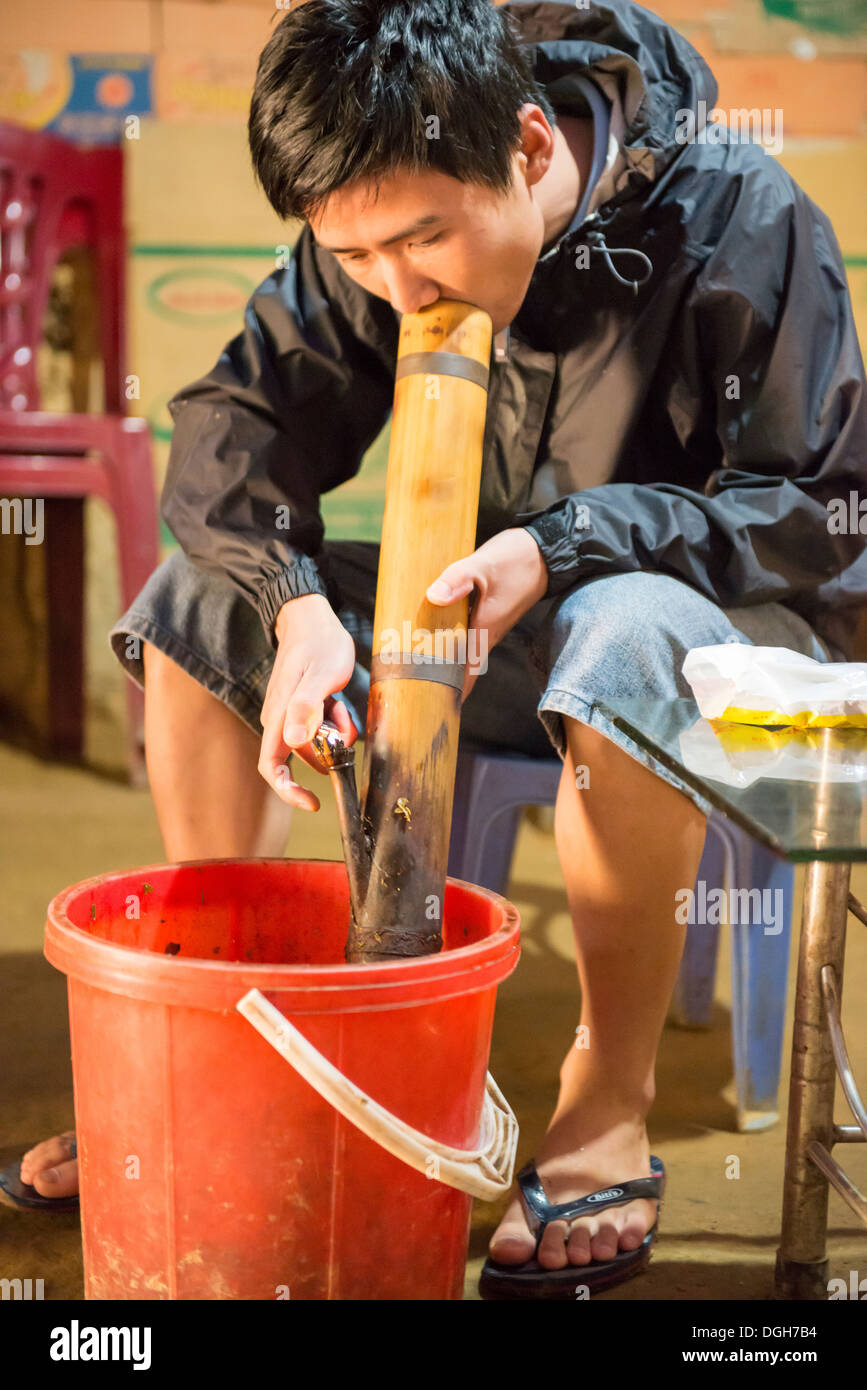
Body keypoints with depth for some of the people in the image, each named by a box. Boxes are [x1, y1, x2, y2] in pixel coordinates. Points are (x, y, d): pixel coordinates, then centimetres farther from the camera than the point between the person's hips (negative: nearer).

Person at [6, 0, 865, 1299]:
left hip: (742, 622, -5)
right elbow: (241, 416, -6)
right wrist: (293, 602, -25)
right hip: (501, 619, 6)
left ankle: (612, 1104, -22)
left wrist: (566, 545, -30)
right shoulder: (386, 222, -7)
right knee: (197, 596, -7)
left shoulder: (740, 220, -21)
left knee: (626, 635, -41)